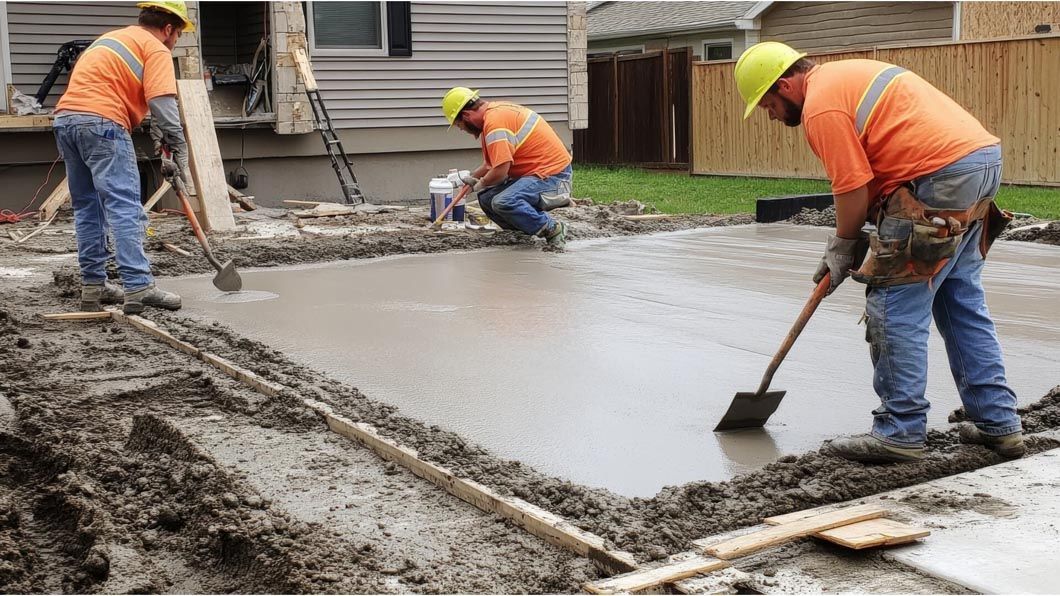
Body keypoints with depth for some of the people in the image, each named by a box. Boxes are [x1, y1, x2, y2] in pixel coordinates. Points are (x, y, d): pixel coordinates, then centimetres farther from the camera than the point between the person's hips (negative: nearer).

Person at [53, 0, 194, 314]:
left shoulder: (111, 38, 30)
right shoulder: (156, 49, 3)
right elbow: (162, 102, -12)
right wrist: (179, 148, -9)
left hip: (65, 118, 8)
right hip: (101, 123, -8)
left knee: (87, 208, 14)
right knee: (125, 208, -12)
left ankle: (92, 286, 16)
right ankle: (138, 288, -19)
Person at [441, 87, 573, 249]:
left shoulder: (494, 121, -20)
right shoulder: (494, 110, 13)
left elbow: (500, 172, -24)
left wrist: (480, 184, -5)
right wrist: (469, 176, 22)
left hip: (552, 174, -11)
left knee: (503, 203, -30)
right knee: (487, 198, 8)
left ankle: (552, 229, -11)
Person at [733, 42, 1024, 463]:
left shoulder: (821, 105, -10)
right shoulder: (844, 76, 22)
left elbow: (853, 188, -12)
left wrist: (843, 248, 4)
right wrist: (847, 243, 17)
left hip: (942, 177, -11)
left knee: (896, 308, -3)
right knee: (963, 304, 17)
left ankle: (901, 432, 2)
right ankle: (998, 424, 22)